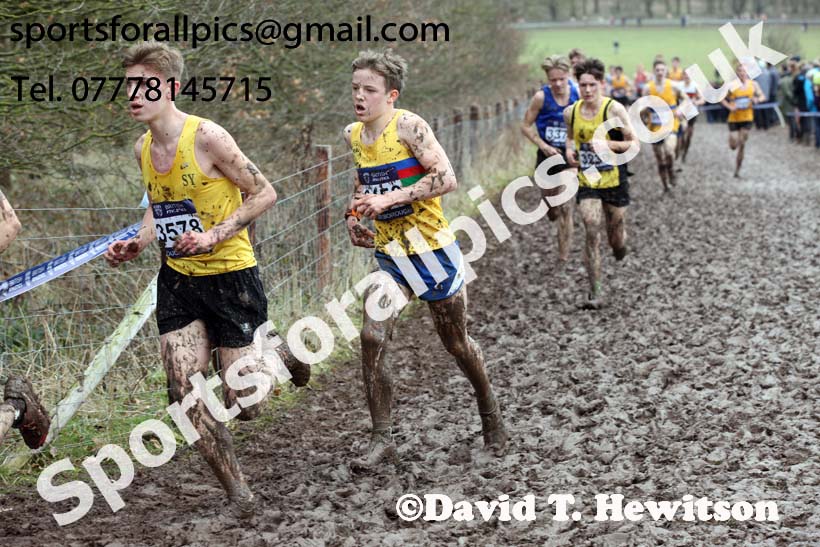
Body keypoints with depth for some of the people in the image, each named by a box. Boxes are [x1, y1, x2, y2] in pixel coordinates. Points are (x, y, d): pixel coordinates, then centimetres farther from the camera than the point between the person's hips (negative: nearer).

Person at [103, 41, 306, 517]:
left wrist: (215, 236, -21)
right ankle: (238, 492, 9)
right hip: (178, 280, 6)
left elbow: (264, 194, -12)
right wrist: (136, 244, 2)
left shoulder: (207, 137, -17)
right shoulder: (143, 149, 4)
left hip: (230, 275, -6)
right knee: (186, 397, -5)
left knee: (243, 406, -1)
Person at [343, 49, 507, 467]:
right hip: (389, 252, 5)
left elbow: (446, 178, -25)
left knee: (456, 342, 10)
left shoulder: (407, 126, -17)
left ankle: (490, 413, 36)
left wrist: (391, 198, -28)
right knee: (372, 339, -12)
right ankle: (383, 440, -5)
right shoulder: (353, 135, 3)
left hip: (432, 247, -5)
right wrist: (353, 215, 7)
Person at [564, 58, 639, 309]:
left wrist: (611, 144, -27)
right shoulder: (571, 112, 0)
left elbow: (635, 144, -10)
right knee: (592, 233, -15)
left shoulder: (614, 109, -12)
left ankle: (620, 241, 49)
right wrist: (569, 150, -1)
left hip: (614, 182, -1)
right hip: (586, 183, 1)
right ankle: (595, 293, -11)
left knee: (617, 241, 9)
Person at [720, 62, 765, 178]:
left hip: (747, 118, 1)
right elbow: (722, 99, -1)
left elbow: (762, 96, 7)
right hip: (734, 119, -1)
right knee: (733, 146, -4)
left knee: (742, 145, 0)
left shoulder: (753, 84, 1)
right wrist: (729, 107, -17)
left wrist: (757, 100, -15)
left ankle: (737, 171, 9)